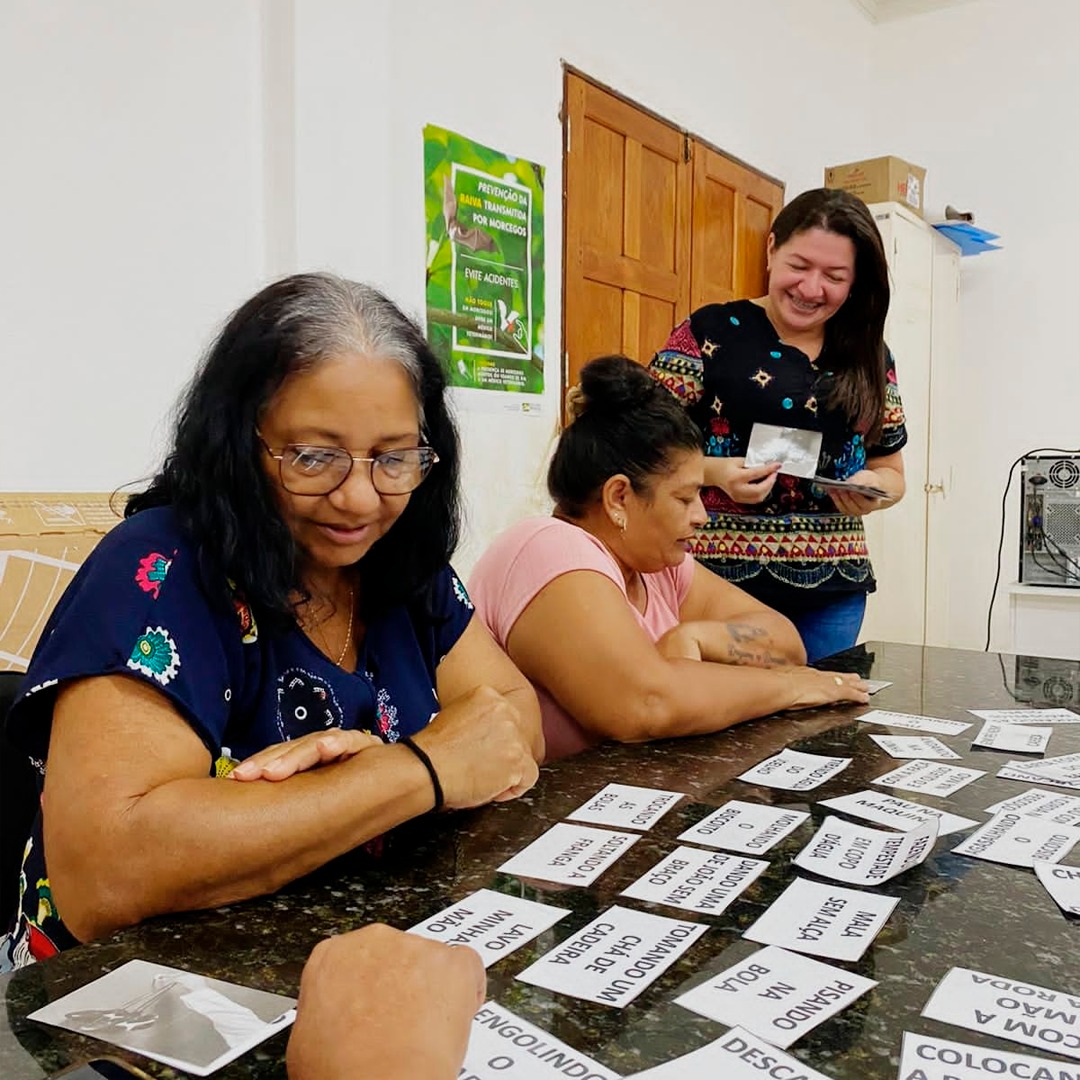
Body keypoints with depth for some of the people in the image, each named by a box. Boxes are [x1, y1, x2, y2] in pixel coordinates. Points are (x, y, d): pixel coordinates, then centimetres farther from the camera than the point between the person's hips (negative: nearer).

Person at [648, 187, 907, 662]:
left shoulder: (870, 358, 11)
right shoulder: (710, 333, -2)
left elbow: (891, 470, 17)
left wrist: (874, 489, -5)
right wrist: (712, 471, -21)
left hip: (832, 590, 4)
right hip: (720, 577, -4)